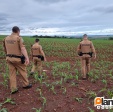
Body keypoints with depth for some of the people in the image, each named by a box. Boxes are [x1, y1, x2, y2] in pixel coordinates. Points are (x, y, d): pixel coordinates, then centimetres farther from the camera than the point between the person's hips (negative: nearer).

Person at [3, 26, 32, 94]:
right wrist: (27, 58, -30)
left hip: (9, 58, 6)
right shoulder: (19, 38, -12)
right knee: (23, 71, 13)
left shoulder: (6, 38, 8)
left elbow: (5, 49, 18)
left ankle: (13, 89, 11)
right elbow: (23, 48, -24)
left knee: (12, 73, 9)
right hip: (17, 59, -5)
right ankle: (26, 84, 28)